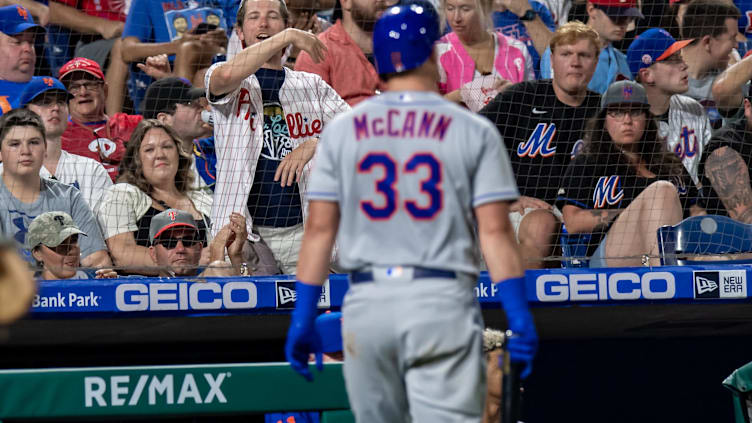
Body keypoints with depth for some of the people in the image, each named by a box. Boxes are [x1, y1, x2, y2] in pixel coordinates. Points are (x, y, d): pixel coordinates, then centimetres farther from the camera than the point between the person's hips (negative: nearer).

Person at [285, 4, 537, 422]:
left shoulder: (342, 130, 8)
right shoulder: (472, 130, 1)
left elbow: (320, 230, 4)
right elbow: (495, 231, -5)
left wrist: (303, 318, 7)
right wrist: (519, 317, -4)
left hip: (367, 304, 3)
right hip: (441, 302, -3)